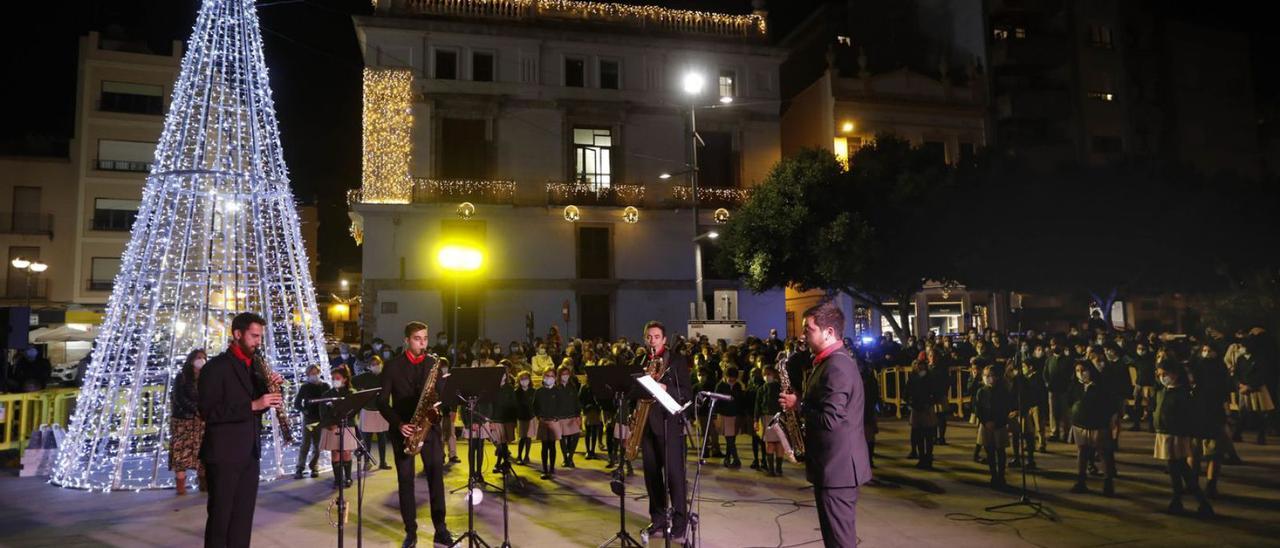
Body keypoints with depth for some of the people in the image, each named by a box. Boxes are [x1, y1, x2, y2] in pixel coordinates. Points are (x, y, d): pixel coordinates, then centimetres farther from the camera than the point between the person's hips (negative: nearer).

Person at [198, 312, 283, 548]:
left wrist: (272, 387, -2)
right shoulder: (215, 367, -10)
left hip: (249, 453, 7)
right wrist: (252, 405, -25)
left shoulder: (253, 366, 12)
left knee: (244, 516, 12)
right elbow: (209, 411, -19)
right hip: (223, 453, -7)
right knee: (220, 516, 2)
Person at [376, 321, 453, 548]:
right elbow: (382, 401, -2)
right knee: (405, 481, 4)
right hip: (403, 429, -1)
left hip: (430, 427, 1)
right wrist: (399, 423, -13)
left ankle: (441, 529, 8)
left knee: (436, 478, -1)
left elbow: (443, 394, 6)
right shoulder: (392, 366, 0)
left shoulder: (434, 364, 6)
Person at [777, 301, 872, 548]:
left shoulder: (837, 366, -21)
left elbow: (829, 419, -27)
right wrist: (801, 403, 5)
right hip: (832, 463, 10)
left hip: (838, 466, -10)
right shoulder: (831, 361, 12)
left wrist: (798, 406, -14)